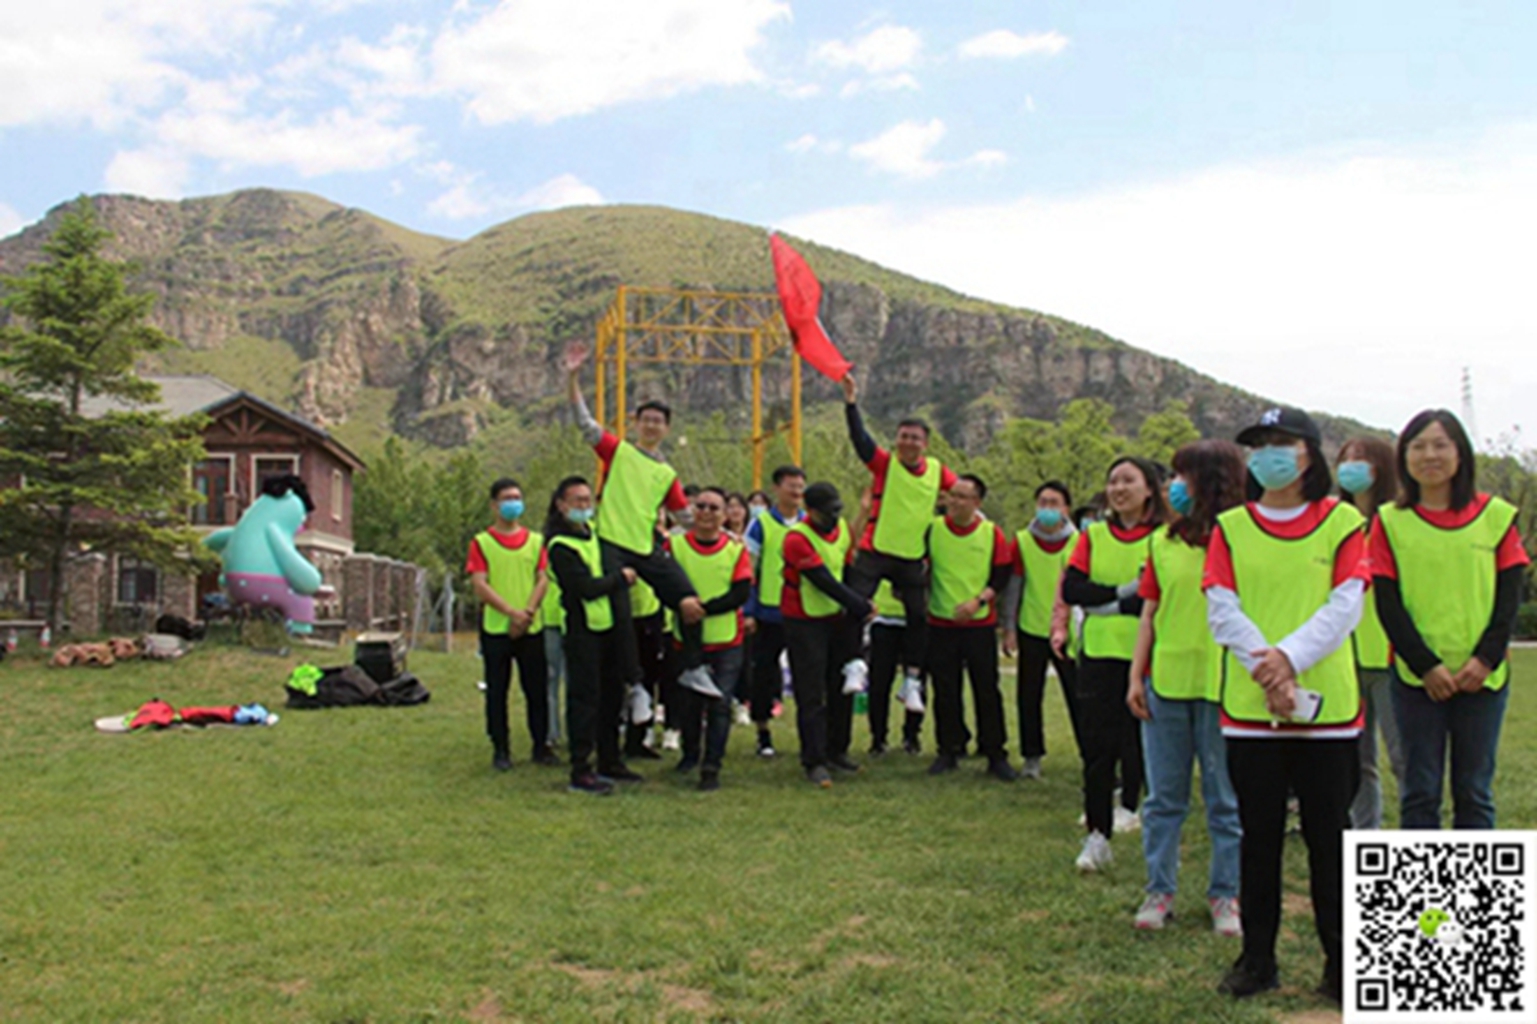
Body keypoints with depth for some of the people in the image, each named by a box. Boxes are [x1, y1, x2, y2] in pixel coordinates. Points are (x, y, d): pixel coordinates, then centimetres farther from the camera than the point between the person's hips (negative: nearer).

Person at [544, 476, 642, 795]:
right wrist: (621, 578, -8)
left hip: (611, 625, 8)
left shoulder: (596, 529, 11)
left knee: (611, 694, 14)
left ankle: (610, 762, 26)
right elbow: (588, 588, -21)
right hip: (583, 629, -8)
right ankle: (580, 771, 0)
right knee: (585, 698, -5)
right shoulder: (560, 545, -14)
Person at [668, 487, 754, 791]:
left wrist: (705, 608, -22)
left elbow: (741, 593, -11)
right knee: (687, 701, 11)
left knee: (720, 703, -5)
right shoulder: (676, 544, -2)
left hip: (726, 642, -1)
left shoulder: (736, 548, -4)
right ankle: (690, 754, 36)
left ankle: (711, 767, 2)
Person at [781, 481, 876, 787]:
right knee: (811, 695, -4)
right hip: (805, 623, -7)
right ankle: (814, 762, 0)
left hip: (840, 618, 7)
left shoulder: (842, 528, 4)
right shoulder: (797, 539, -20)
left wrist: (856, 611, 8)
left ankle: (836, 751, 23)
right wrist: (862, 607, -22)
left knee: (842, 688, 11)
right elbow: (825, 582, -24)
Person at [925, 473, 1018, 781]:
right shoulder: (932, 530, -1)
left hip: (981, 623, -1)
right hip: (940, 624, 1)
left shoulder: (992, 534, -1)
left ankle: (996, 755, 10)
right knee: (945, 691, 6)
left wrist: (979, 600, -12)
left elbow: (1004, 574, 0)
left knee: (987, 690, 2)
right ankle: (949, 751, 17)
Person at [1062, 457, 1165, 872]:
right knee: (1097, 746, 3)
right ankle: (1097, 835, 10)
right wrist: (1123, 592, -12)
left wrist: (1104, 604, -13)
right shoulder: (1093, 536, 9)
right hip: (1099, 655, 3)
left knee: (1141, 742, 0)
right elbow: (1070, 588, -2)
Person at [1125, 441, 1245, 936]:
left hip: (1221, 685, -4)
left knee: (1225, 800, 8)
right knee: (1163, 798, 11)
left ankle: (1225, 894, 19)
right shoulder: (1163, 541, 9)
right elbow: (1150, 612, 10)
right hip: (1166, 681, 4)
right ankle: (1159, 889, 20)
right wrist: (1137, 675, 6)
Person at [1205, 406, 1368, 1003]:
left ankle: (1340, 964, 18)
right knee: (1258, 836, 8)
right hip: (1249, 708, 1)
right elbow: (1221, 610, -3)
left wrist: (1290, 655, -20)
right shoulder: (1230, 528, 7)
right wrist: (1265, 668, -17)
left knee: (1328, 836, 5)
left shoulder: (1342, 522, 3)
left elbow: (1345, 605, -7)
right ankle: (1257, 959, 20)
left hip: (1328, 706, -1)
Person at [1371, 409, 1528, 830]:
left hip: (1483, 676, 1)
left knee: (1475, 791, 7)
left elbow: (1510, 596, 1)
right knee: (1419, 791, 5)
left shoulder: (1495, 515, 4)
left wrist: (1486, 658, -11)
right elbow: (1387, 604, -3)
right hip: (1416, 676, -1)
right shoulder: (1390, 521, 1)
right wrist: (1425, 665, -12)